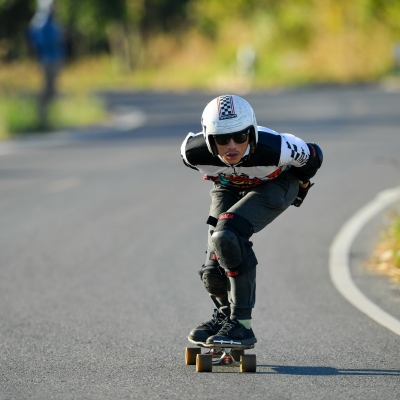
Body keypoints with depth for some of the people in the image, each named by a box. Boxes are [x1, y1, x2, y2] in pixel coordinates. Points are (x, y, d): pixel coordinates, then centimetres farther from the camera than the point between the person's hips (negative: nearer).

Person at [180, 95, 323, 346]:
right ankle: (225, 314, 31)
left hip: (275, 184, -4)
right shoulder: (195, 151, -33)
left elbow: (313, 157, -17)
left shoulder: (276, 149, -41)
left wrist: (302, 183, 4)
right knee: (214, 273, -5)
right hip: (229, 188, 4)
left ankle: (242, 325, -20)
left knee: (227, 236, -31)